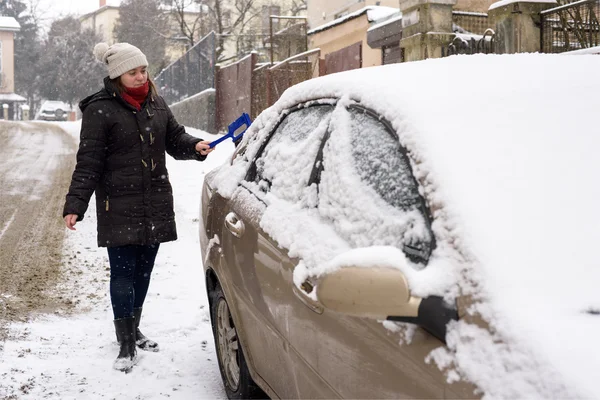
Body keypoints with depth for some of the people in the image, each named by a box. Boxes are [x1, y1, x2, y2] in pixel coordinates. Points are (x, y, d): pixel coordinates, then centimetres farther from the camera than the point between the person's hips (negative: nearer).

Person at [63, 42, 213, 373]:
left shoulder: (155, 103, 9)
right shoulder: (100, 110, -9)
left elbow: (174, 139, 16)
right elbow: (88, 162, -10)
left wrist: (195, 146, -6)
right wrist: (75, 205, -16)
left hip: (155, 203, 6)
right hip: (118, 206, -5)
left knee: (143, 269, 14)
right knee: (123, 272, -3)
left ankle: (133, 329, 33)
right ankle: (126, 345, 8)